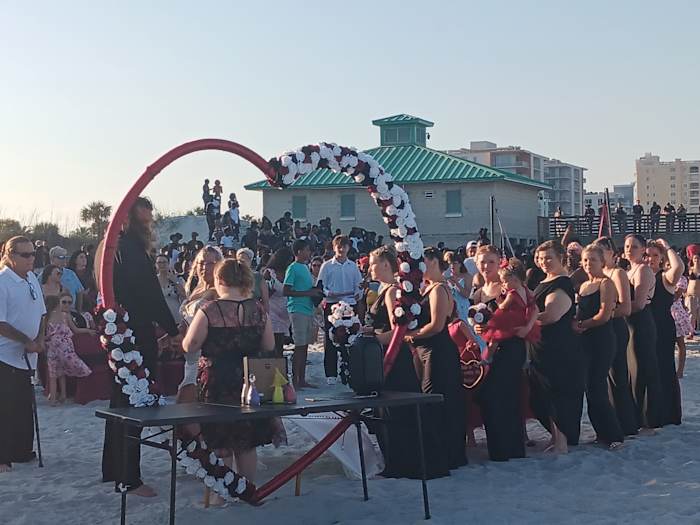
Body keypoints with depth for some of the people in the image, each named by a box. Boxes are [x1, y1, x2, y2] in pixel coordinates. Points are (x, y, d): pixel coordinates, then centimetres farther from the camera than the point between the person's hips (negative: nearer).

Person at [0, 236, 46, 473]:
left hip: (27, 356, 7)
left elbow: (40, 313, 17)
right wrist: (27, 341, -14)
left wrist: (40, 339, 2)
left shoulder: (32, 279, 8)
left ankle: (22, 451, 24)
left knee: (24, 406, 13)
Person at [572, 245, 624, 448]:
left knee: (596, 388, -10)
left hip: (602, 340, -8)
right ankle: (602, 433, 16)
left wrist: (581, 325, -9)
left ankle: (613, 435, -2)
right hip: (585, 341, 8)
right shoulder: (583, 286, 16)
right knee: (590, 388, 8)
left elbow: (604, 315, -17)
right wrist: (575, 324, -2)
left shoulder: (606, 283, -8)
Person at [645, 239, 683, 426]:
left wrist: (667, 247, -16)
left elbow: (679, 267, -28)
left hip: (663, 329, -5)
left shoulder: (666, 277, -5)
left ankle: (667, 414, 9)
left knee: (664, 369, -1)